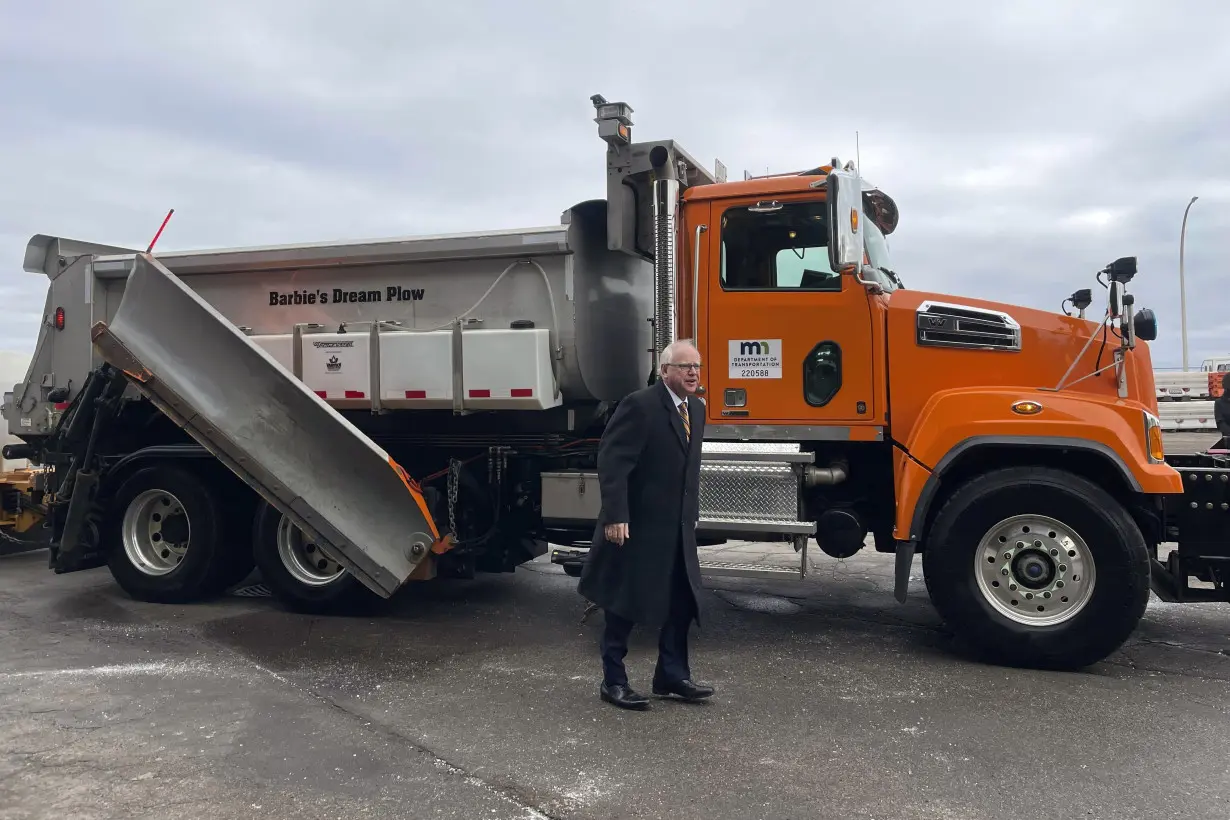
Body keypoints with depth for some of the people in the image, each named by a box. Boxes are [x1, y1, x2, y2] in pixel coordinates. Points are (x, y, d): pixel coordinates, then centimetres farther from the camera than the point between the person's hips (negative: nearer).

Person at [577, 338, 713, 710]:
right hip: (636, 526, -8)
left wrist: (691, 514, 15)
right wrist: (615, 517, -23)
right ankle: (614, 682, 17)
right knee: (624, 603, 4)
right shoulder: (640, 406, -16)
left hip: (677, 527, 8)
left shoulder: (696, 409, 10)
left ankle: (672, 675, 24)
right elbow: (612, 463, -19)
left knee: (682, 601, 10)